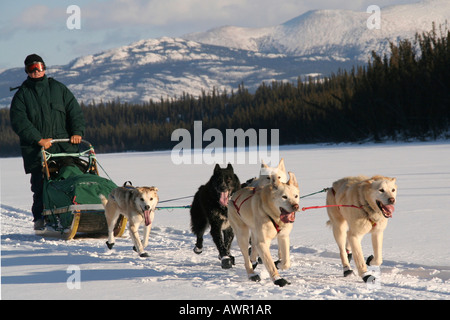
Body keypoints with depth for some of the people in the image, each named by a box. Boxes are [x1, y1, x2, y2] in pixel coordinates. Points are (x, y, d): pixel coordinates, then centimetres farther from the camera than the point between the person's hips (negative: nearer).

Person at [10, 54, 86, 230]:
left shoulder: (58, 88, 16)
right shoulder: (22, 94, 9)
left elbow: (74, 111, 13)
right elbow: (19, 121, -3)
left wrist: (77, 132, -4)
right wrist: (39, 140, -13)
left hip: (64, 145, 1)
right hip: (36, 149, -1)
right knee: (40, 184, -7)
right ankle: (40, 219, 1)